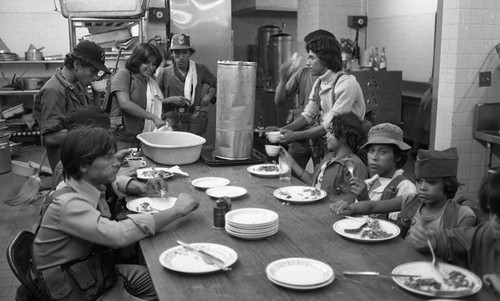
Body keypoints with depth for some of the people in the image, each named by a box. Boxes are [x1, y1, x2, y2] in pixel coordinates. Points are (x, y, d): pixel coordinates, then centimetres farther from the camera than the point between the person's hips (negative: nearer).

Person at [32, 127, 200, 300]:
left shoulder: (88, 184, -4)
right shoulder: (69, 204, -29)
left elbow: (115, 182, 19)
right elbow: (119, 235, -44)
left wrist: (142, 188, -3)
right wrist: (177, 211, -36)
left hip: (98, 271, 8)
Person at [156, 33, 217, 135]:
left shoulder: (200, 70, 4)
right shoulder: (164, 73, 2)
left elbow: (215, 83, 22)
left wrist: (209, 96, 6)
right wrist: (171, 100, -10)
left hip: (194, 123, 1)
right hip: (172, 124, 0)